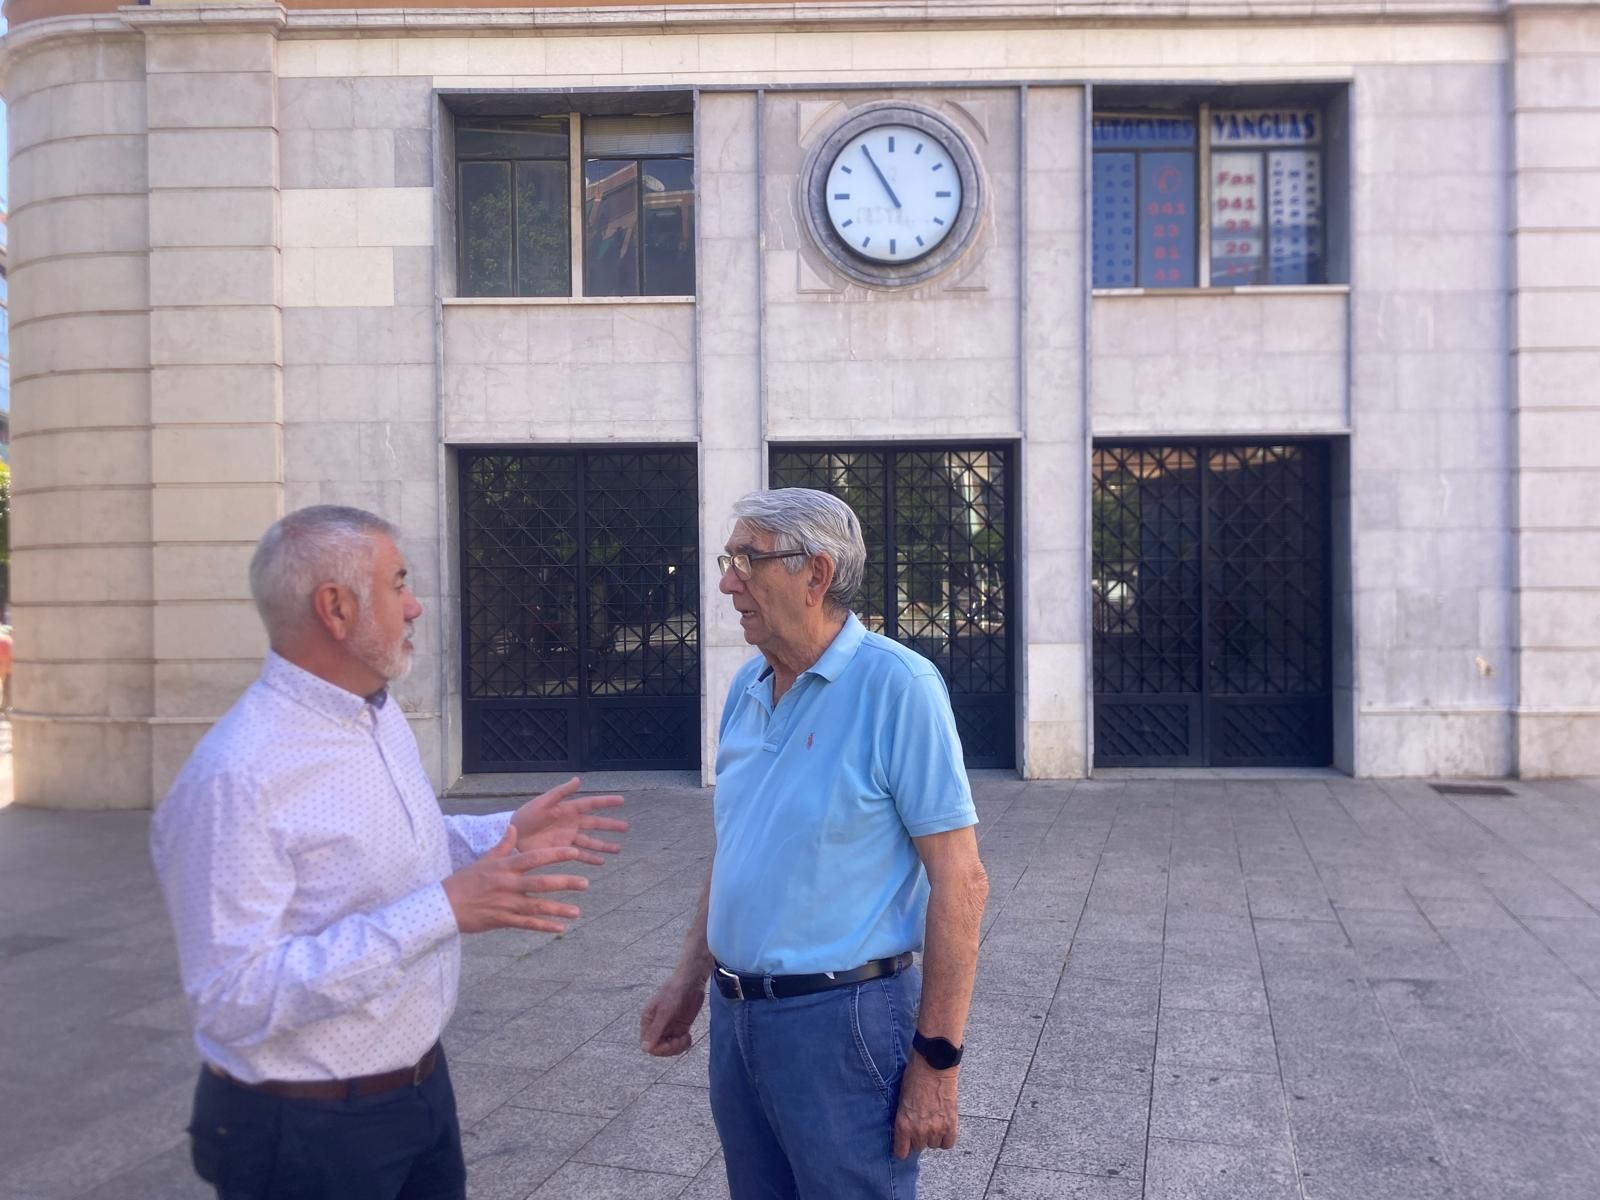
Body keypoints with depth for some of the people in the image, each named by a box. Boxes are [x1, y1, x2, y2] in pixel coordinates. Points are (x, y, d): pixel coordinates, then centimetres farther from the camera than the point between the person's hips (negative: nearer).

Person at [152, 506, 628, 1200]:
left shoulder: (380, 714, 4)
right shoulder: (235, 776, -26)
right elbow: (234, 997, -29)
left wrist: (503, 835, 3)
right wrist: (443, 910, -32)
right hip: (303, 1136, -8)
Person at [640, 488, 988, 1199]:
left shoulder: (895, 685, -16)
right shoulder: (747, 686, 6)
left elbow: (959, 881, -17)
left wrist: (936, 1062, -17)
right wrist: (689, 977, 15)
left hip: (839, 1018, -7)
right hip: (734, 1014, 7)